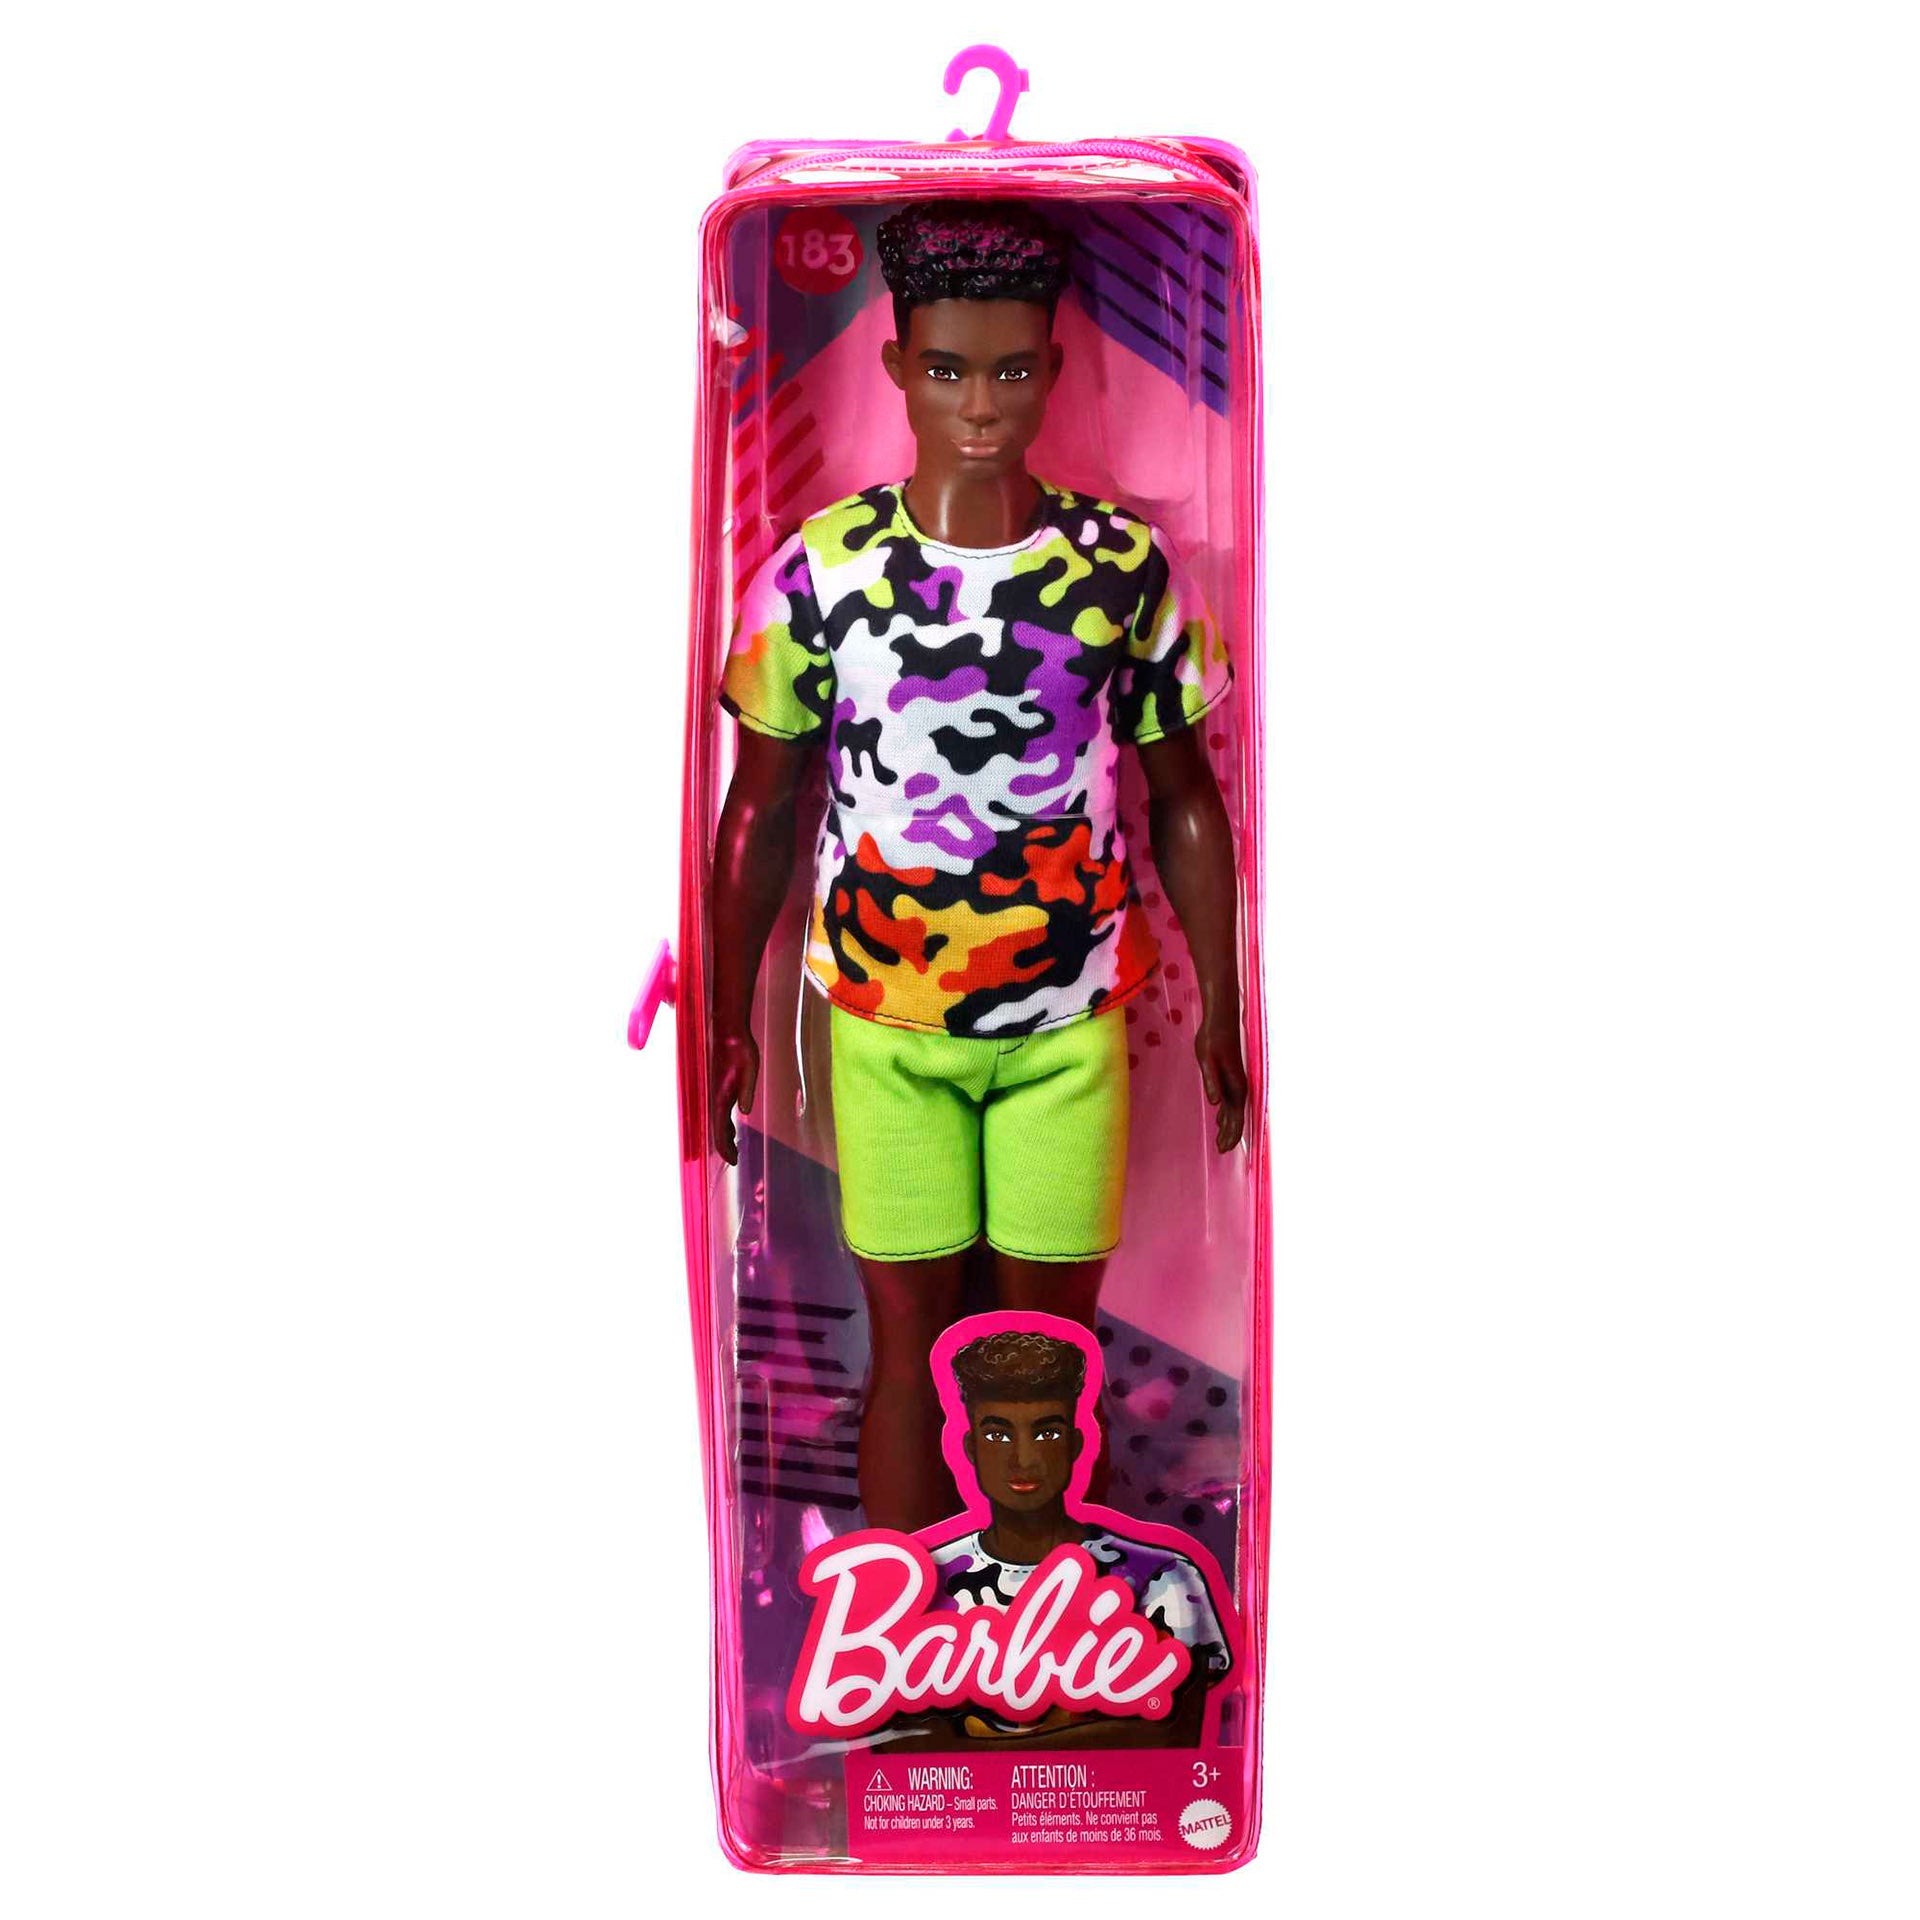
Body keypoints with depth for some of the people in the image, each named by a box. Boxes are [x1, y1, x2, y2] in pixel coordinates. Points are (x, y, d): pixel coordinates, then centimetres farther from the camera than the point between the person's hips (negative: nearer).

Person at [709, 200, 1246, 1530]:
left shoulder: (1126, 563, -4)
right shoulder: (819, 569, -5)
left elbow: (1184, 799, 3)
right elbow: (762, 809, 2)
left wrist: (1222, 1013, 5)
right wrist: (727, 1021, 4)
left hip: (1073, 1017, 1)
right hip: (885, 1020, 0)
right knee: (912, 1340, 9)